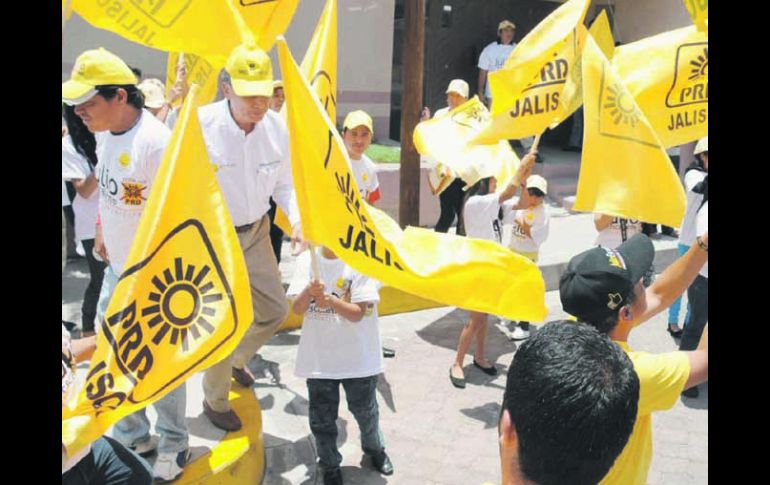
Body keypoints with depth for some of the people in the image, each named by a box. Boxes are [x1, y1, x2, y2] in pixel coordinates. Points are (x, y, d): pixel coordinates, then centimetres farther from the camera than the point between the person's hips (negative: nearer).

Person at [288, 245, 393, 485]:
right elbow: (297, 309, -10)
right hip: (318, 356, 1)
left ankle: (374, 448, 47)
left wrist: (333, 301, -35)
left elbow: (358, 312, -16)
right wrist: (309, 292, -31)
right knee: (321, 418, 11)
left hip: (357, 357, -1)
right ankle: (330, 465, 34)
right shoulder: (306, 260, -5)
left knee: (365, 410, 18)